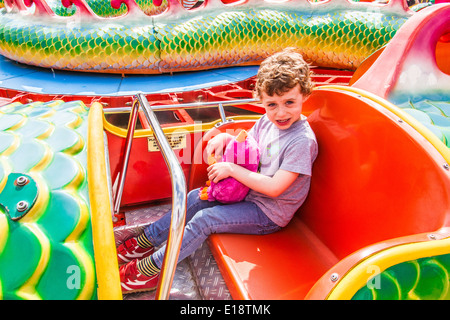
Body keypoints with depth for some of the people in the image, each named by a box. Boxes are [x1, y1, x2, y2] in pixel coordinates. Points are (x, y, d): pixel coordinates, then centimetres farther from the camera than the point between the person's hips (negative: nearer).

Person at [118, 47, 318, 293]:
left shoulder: (302, 140, -26)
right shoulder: (268, 120, -2)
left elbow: (274, 188, -29)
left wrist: (231, 169, -25)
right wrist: (225, 137, -7)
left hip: (269, 214, -8)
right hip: (249, 192, 8)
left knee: (204, 219, -18)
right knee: (196, 198, 3)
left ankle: (150, 269, -2)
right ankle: (146, 242, 17)